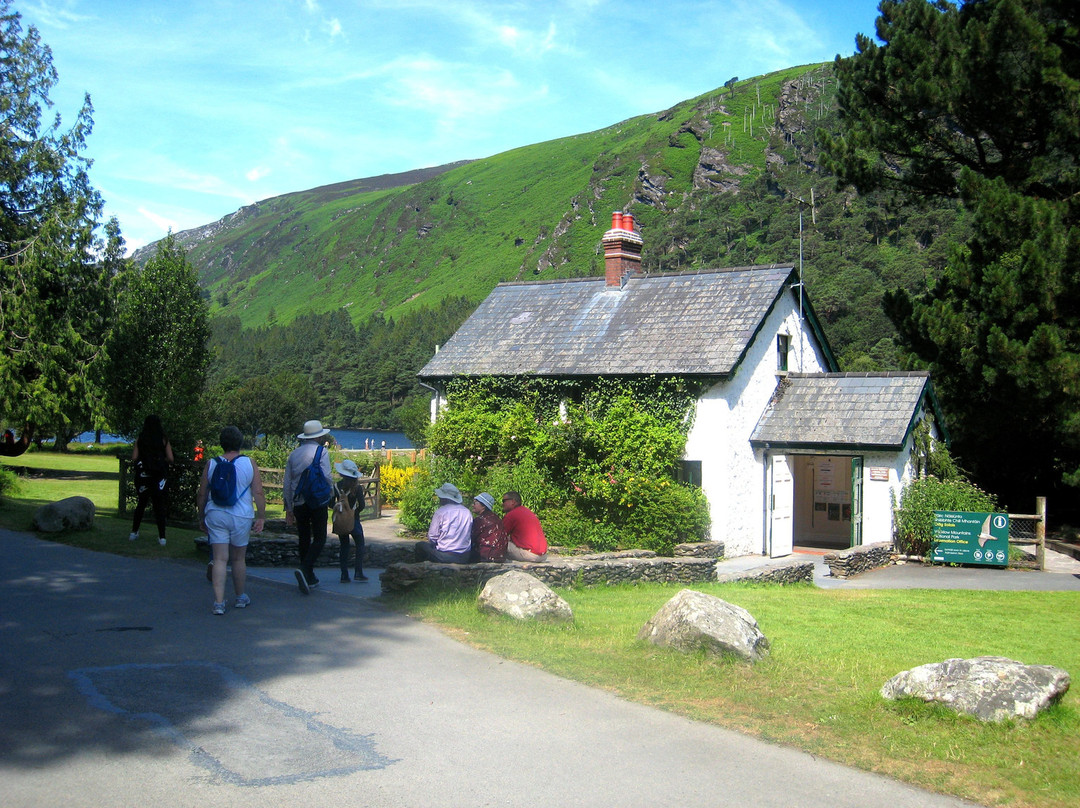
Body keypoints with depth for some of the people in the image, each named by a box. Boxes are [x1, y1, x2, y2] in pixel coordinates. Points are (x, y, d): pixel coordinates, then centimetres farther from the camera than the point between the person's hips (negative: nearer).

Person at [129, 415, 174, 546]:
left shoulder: (140, 439, -1)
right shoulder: (164, 440, -2)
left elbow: (134, 458, -5)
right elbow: (170, 459, -5)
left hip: (143, 475, 1)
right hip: (159, 477, -1)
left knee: (141, 503, 18)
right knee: (160, 505, 4)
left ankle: (134, 532, 21)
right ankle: (162, 537, 3)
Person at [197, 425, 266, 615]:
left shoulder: (211, 464, 2)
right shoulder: (249, 463, -1)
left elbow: (201, 495, 6)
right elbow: (258, 493, -5)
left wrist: (202, 518, 17)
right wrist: (261, 517, 1)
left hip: (216, 516, 1)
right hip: (241, 517, 0)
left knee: (220, 559, 0)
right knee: (238, 559, 13)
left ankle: (218, 602, -8)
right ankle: (241, 598, 28)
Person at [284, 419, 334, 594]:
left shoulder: (294, 454, 12)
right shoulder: (321, 451, -4)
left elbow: (287, 484, 12)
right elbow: (326, 477, -14)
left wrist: (289, 508, 17)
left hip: (298, 503, 5)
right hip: (317, 501, -5)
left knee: (304, 539, 12)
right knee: (319, 538, -2)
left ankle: (309, 579, 15)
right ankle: (305, 570, -23)